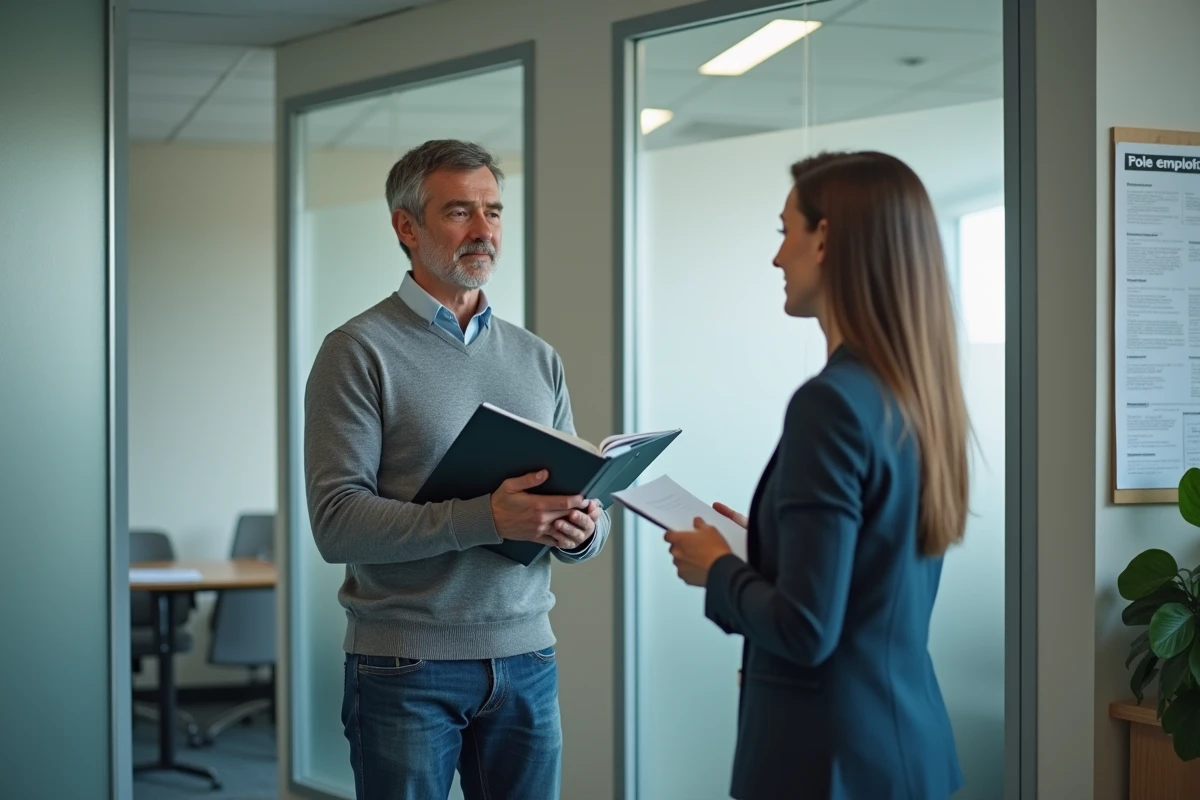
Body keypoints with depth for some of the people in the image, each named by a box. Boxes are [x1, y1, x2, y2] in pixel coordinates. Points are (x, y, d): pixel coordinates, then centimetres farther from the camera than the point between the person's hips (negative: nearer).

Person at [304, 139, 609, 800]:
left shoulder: (537, 360, 11)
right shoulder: (360, 351, -5)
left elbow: (581, 507, 12)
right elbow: (336, 522, -15)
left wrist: (583, 529, -12)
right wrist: (485, 519, -25)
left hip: (526, 662, 5)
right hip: (407, 668, -4)